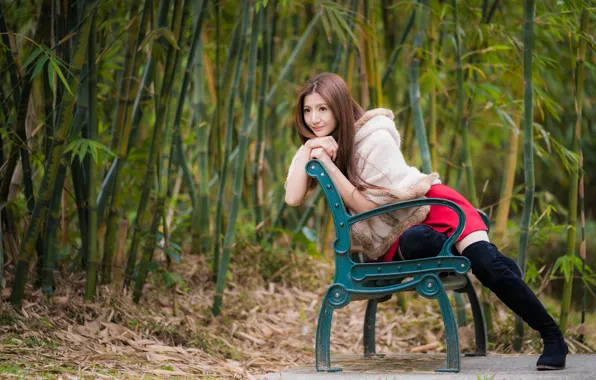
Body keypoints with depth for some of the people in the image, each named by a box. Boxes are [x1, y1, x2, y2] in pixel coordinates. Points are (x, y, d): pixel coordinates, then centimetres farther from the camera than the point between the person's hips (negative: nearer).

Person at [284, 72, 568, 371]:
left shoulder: (375, 137, -14)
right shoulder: (316, 146, 3)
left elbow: (369, 205, -17)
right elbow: (292, 198, -11)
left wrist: (329, 165, -21)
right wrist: (308, 151, -20)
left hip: (431, 204, -3)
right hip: (394, 238, 3)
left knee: (486, 262, -26)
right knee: (416, 243, -34)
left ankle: (553, 336, -11)